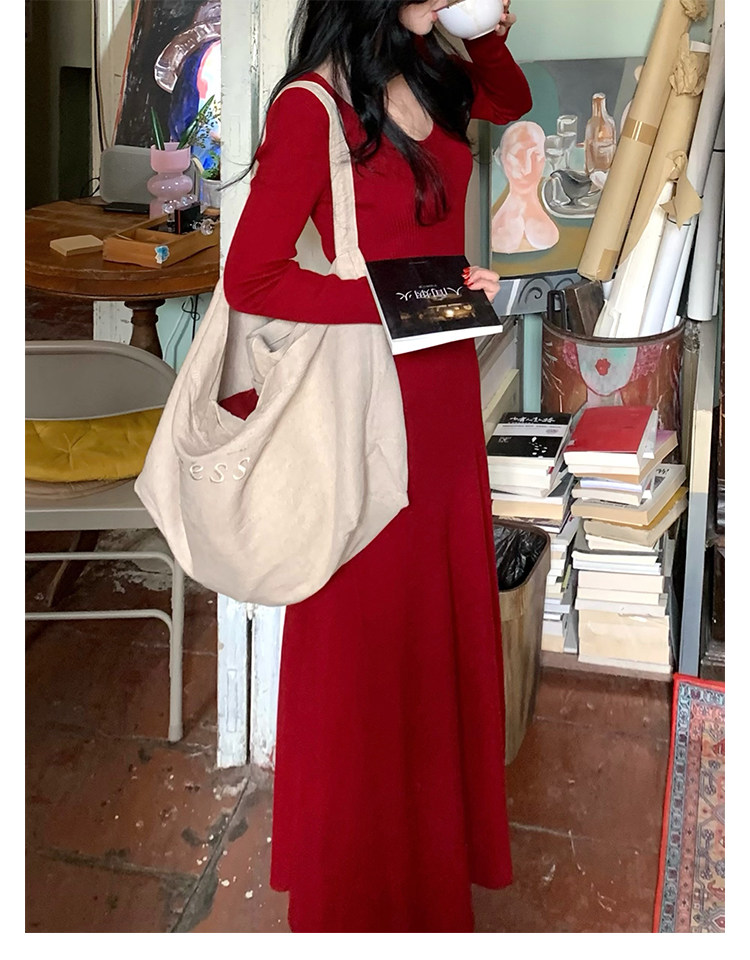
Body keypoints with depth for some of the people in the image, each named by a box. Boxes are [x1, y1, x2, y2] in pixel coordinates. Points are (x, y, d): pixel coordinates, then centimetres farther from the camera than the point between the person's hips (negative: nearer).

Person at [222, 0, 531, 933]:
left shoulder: (433, 75, 3)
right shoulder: (311, 105, -17)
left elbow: (510, 102, 27)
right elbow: (250, 278, -17)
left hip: (446, 382, 8)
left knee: (445, 606, 20)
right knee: (369, 632, 8)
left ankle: (438, 836, 44)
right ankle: (362, 882, 32)